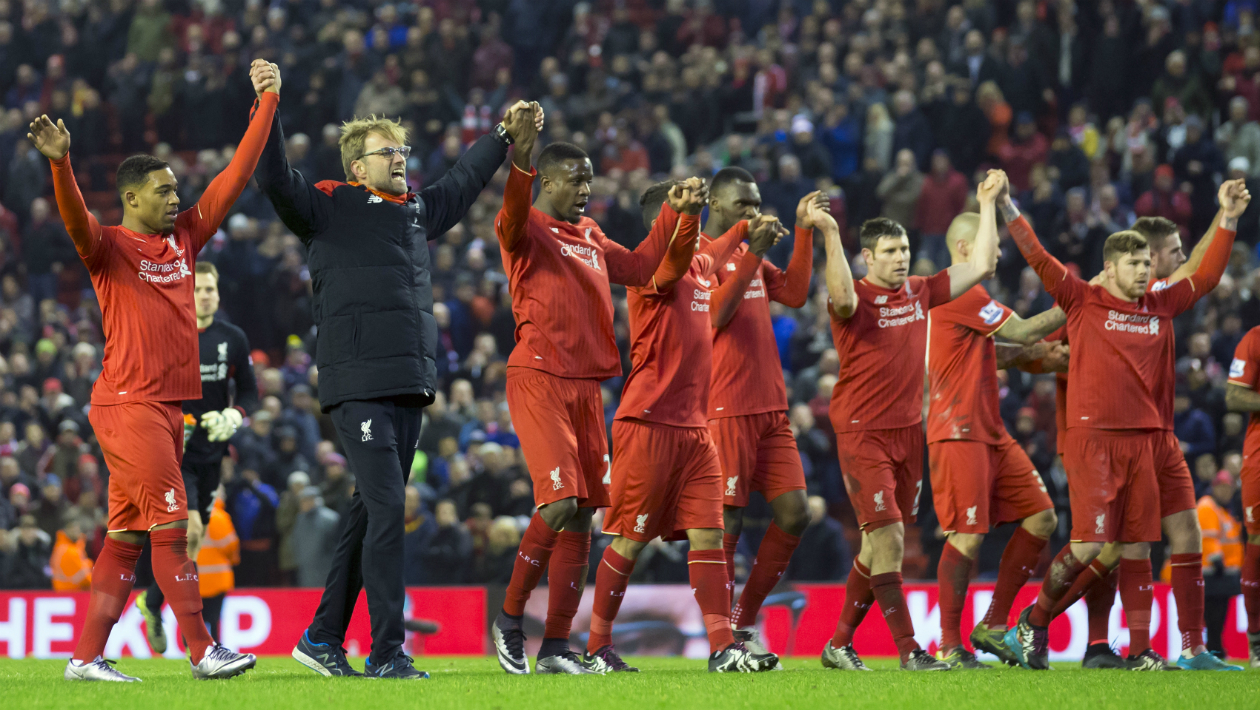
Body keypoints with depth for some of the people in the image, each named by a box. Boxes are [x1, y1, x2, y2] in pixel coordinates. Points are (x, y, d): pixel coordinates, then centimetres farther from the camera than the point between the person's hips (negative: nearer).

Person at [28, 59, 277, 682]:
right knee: (169, 524, -9)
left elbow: (234, 178, 17)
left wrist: (266, 103, 15)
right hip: (129, 404, -8)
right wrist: (60, 163, -43)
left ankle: (86, 657, 9)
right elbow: (76, 219, -25)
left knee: (127, 534, 7)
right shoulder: (110, 246, -4)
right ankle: (201, 652, -9)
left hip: (168, 407, 8)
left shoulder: (184, 238, 14)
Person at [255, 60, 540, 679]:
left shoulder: (418, 210, 19)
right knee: (385, 507, -14)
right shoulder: (329, 207, 1)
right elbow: (274, 179, -13)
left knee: (370, 512, 10)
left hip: (411, 383, 7)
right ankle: (387, 653, -15)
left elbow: (463, 182, 37)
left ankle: (324, 637, 19)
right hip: (357, 385, -7)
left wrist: (504, 136, 45)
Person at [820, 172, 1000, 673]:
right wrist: (830, 235, -40)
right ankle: (908, 650, -12)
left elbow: (982, 266, 13)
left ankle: (839, 644, 20)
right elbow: (842, 298, -35)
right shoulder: (857, 299, -10)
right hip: (861, 432, -6)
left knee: (877, 545, 10)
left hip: (908, 431, 7)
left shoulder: (920, 292, 9)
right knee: (889, 538, -13)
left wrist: (988, 206, 10)